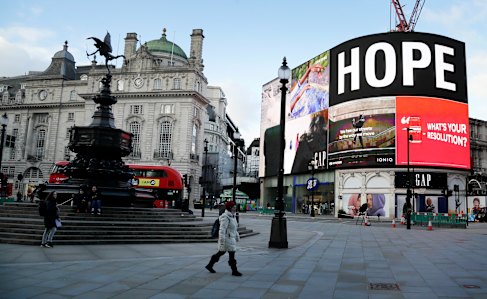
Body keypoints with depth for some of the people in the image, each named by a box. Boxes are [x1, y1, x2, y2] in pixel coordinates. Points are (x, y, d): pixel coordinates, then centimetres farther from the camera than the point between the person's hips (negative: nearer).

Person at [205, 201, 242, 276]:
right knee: (232, 254, -2)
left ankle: (209, 265, 28)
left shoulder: (232, 216, 12)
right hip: (227, 239, -10)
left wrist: (237, 236, 23)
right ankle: (234, 271, 8)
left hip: (231, 238, 10)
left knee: (221, 252, 17)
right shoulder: (225, 217, -19)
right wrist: (222, 241, -25)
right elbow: (222, 229, -23)